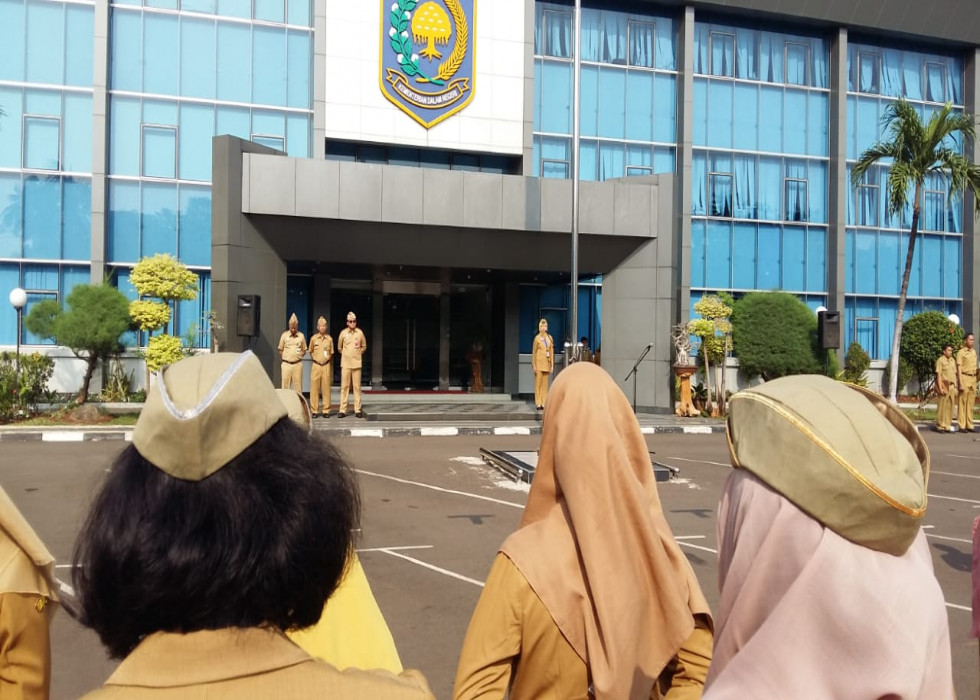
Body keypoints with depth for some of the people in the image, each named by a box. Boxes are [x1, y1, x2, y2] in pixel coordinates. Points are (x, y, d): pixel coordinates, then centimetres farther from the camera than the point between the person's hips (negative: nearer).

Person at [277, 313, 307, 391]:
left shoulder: (301, 336, 5)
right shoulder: (284, 335, 4)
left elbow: (304, 351, 12)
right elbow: (280, 350, 9)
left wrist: (298, 356, 0)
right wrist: (284, 359, 2)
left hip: (297, 364, 0)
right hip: (286, 364, 0)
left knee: (298, 385, 1)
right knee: (285, 385, -1)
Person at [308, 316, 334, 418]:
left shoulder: (329, 339, 6)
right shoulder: (313, 338, 4)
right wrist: (314, 359, 7)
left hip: (326, 365, 1)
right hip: (316, 365, 0)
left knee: (326, 388, -1)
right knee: (314, 388, -2)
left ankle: (326, 410, 5)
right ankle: (314, 411, 3)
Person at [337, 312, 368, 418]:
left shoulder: (360, 333, 3)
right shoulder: (343, 333, 2)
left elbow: (364, 347, 16)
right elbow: (339, 347, 14)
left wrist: (358, 354, 10)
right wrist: (345, 355, 13)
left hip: (357, 363, 0)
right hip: (345, 364, 0)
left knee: (357, 387, -1)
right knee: (344, 387, 0)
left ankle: (357, 410, 3)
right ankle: (343, 410, 2)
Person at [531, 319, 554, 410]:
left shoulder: (550, 338, 9)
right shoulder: (537, 338, -2)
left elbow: (552, 351, 12)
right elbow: (534, 352, -2)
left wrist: (552, 365, 9)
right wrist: (534, 365, -7)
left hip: (547, 363, 4)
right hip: (539, 362, -4)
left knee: (545, 383, 6)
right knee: (538, 383, -2)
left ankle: (543, 403, 10)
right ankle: (538, 403, 1)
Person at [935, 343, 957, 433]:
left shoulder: (953, 360, 14)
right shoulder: (940, 360, -6)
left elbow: (954, 374, 17)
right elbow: (938, 375, -10)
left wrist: (955, 387, 12)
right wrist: (940, 388, -16)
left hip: (952, 385, 6)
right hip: (944, 385, -6)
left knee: (950, 406, 5)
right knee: (942, 406, -5)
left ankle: (947, 426, 11)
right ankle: (940, 426, 0)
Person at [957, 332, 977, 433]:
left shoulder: (974, 352, 15)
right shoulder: (961, 353, -6)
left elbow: (974, 367, 18)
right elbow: (959, 368, -10)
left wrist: (976, 379, 13)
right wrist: (960, 383, -16)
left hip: (973, 378, 6)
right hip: (964, 378, -6)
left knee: (971, 403, 7)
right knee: (963, 403, -5)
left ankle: (969, 425, 11)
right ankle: (962, 426, -3)